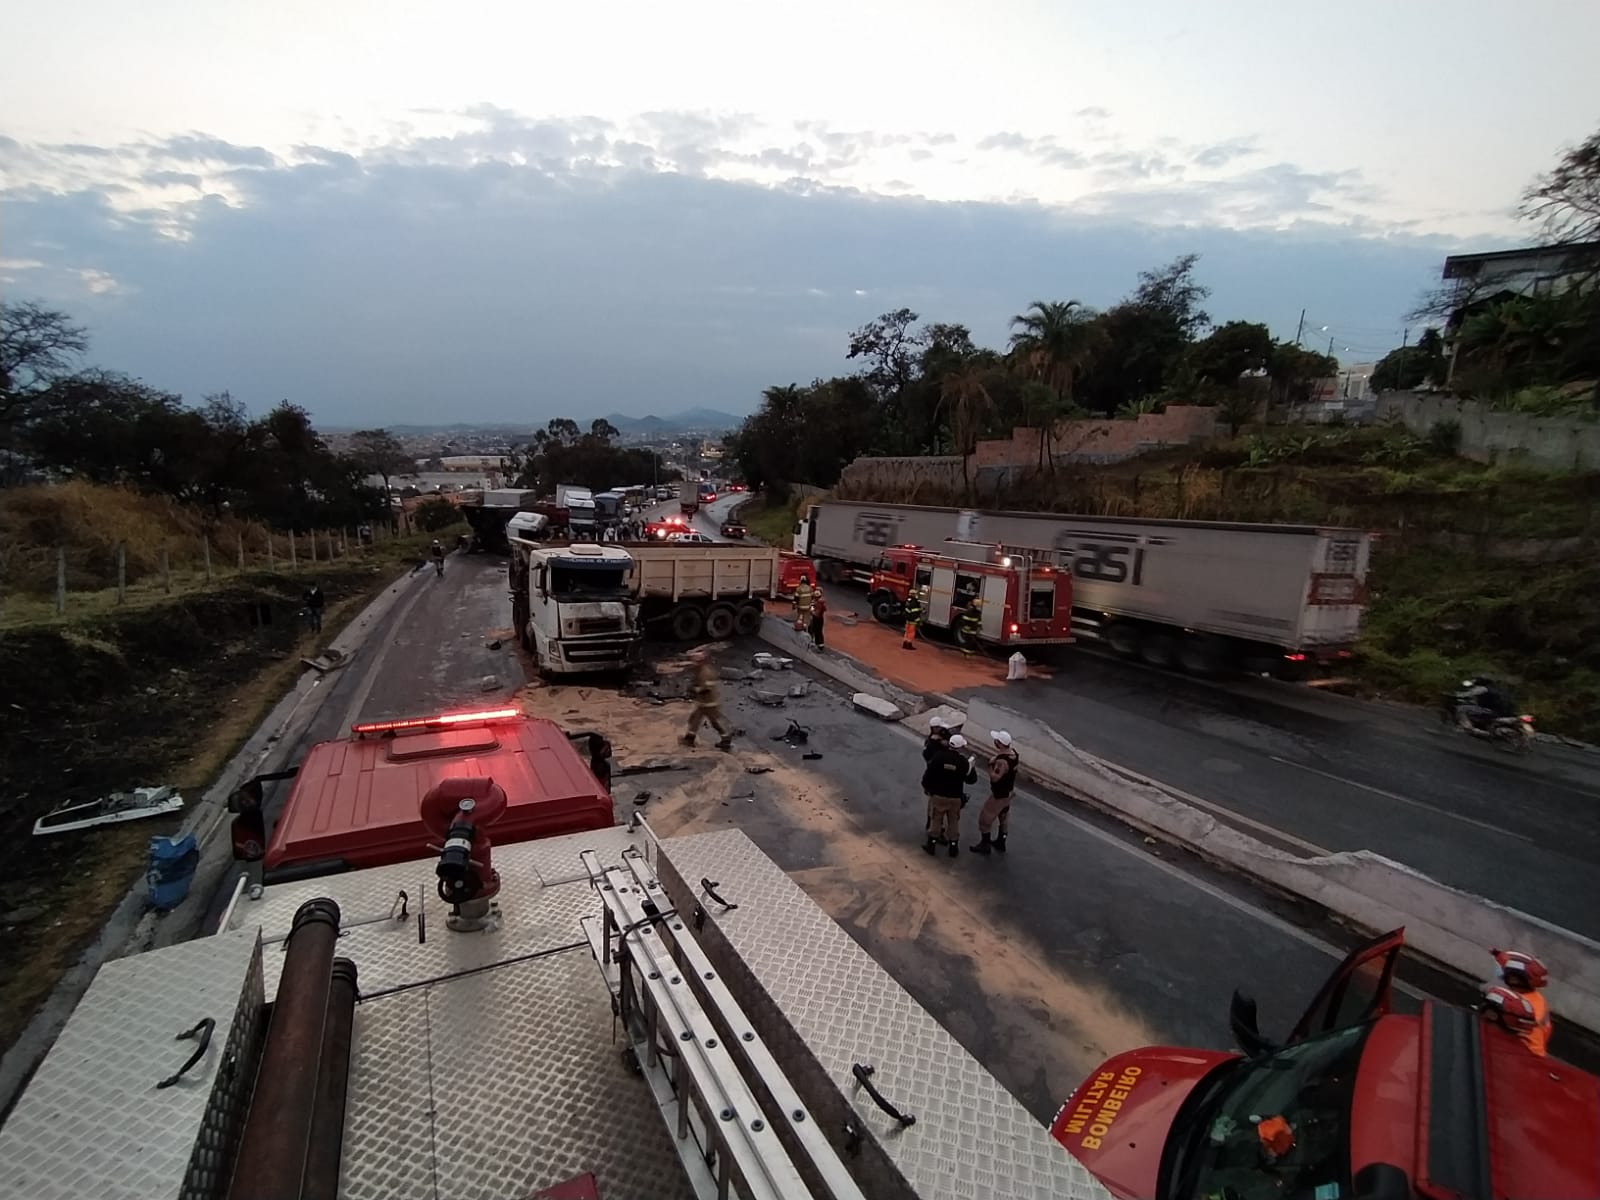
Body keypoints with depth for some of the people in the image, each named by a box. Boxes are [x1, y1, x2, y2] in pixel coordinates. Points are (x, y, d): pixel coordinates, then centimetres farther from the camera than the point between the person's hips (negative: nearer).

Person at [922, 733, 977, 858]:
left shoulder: (938, 756, -15)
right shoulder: (963, 761, -14)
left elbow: (929, 773, -10)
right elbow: (971, 779, -4)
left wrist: (926, 786, 5)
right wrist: (971, 766, 12)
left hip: (938, 795, 0)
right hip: (955, 797, 0)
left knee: (936, 820, 15)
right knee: (954, 822, 17)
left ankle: (931, 845, 25)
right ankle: (953, 847, 25)